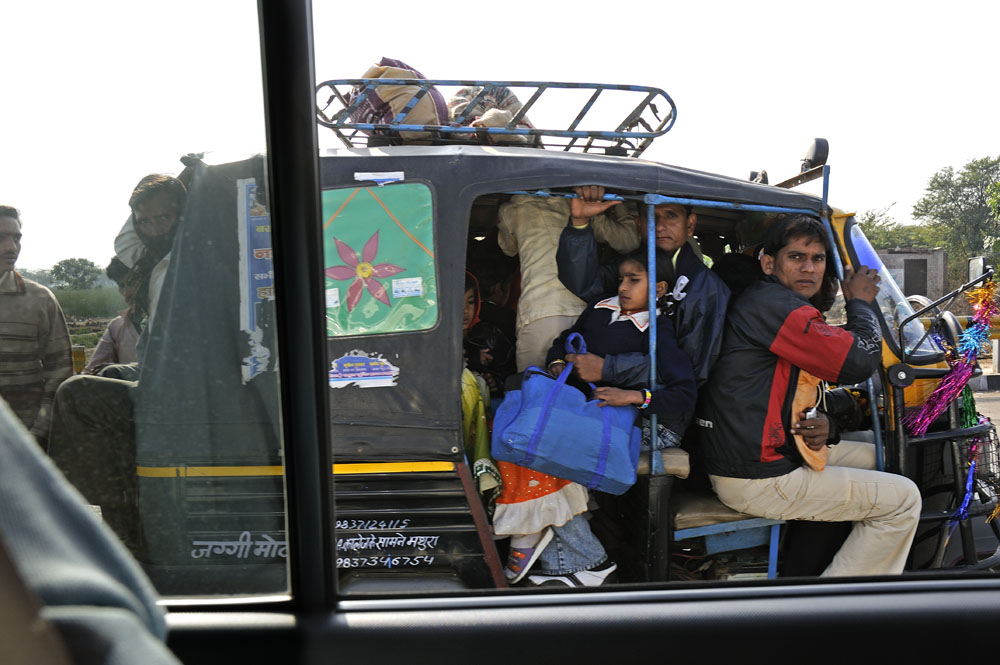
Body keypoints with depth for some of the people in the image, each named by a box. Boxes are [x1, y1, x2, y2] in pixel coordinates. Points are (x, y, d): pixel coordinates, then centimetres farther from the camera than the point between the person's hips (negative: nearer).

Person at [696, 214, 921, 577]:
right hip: (756, 480, -11)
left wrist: (820, 425, 0)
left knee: (870, 456, 26)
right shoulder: (775, 305, -18)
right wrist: (860, 302, -1)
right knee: (904, 499, -1)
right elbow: (860, 361, -20)